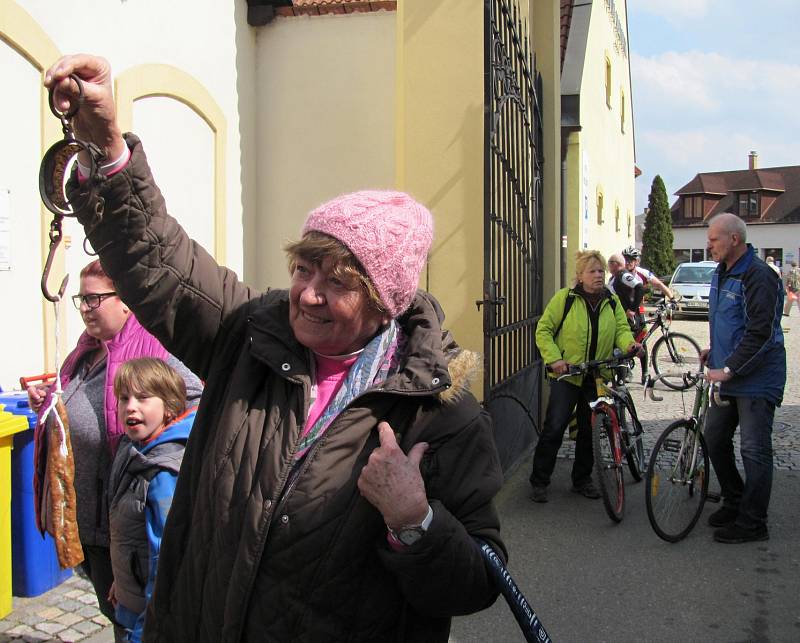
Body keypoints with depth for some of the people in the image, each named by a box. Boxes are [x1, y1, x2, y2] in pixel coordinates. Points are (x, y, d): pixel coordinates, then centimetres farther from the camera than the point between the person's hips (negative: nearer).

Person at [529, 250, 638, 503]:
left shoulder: (612, 301, 8)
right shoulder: (564, 298, -5)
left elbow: (621, 329, 4)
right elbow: (543, 329, -5)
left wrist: (629, 343, -19)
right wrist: (553, 358, -16)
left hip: (597, 378, 4)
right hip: (566, 376, -4)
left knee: (589, 430, 12)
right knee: (554, 428, -5)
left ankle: (582, 480, 28)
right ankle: (539, 481, 7)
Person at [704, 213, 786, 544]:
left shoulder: (759, 277, -19)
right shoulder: (721, 273, 11)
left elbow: (760, 333, -23)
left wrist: (728, 369, -23)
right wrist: (715, 349, 15)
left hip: (756, 379, -9)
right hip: (727, 376, 9)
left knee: (754, 450, -1)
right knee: (714, 439, 14)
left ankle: (752, 523, 9)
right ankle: (734, 501, 32)